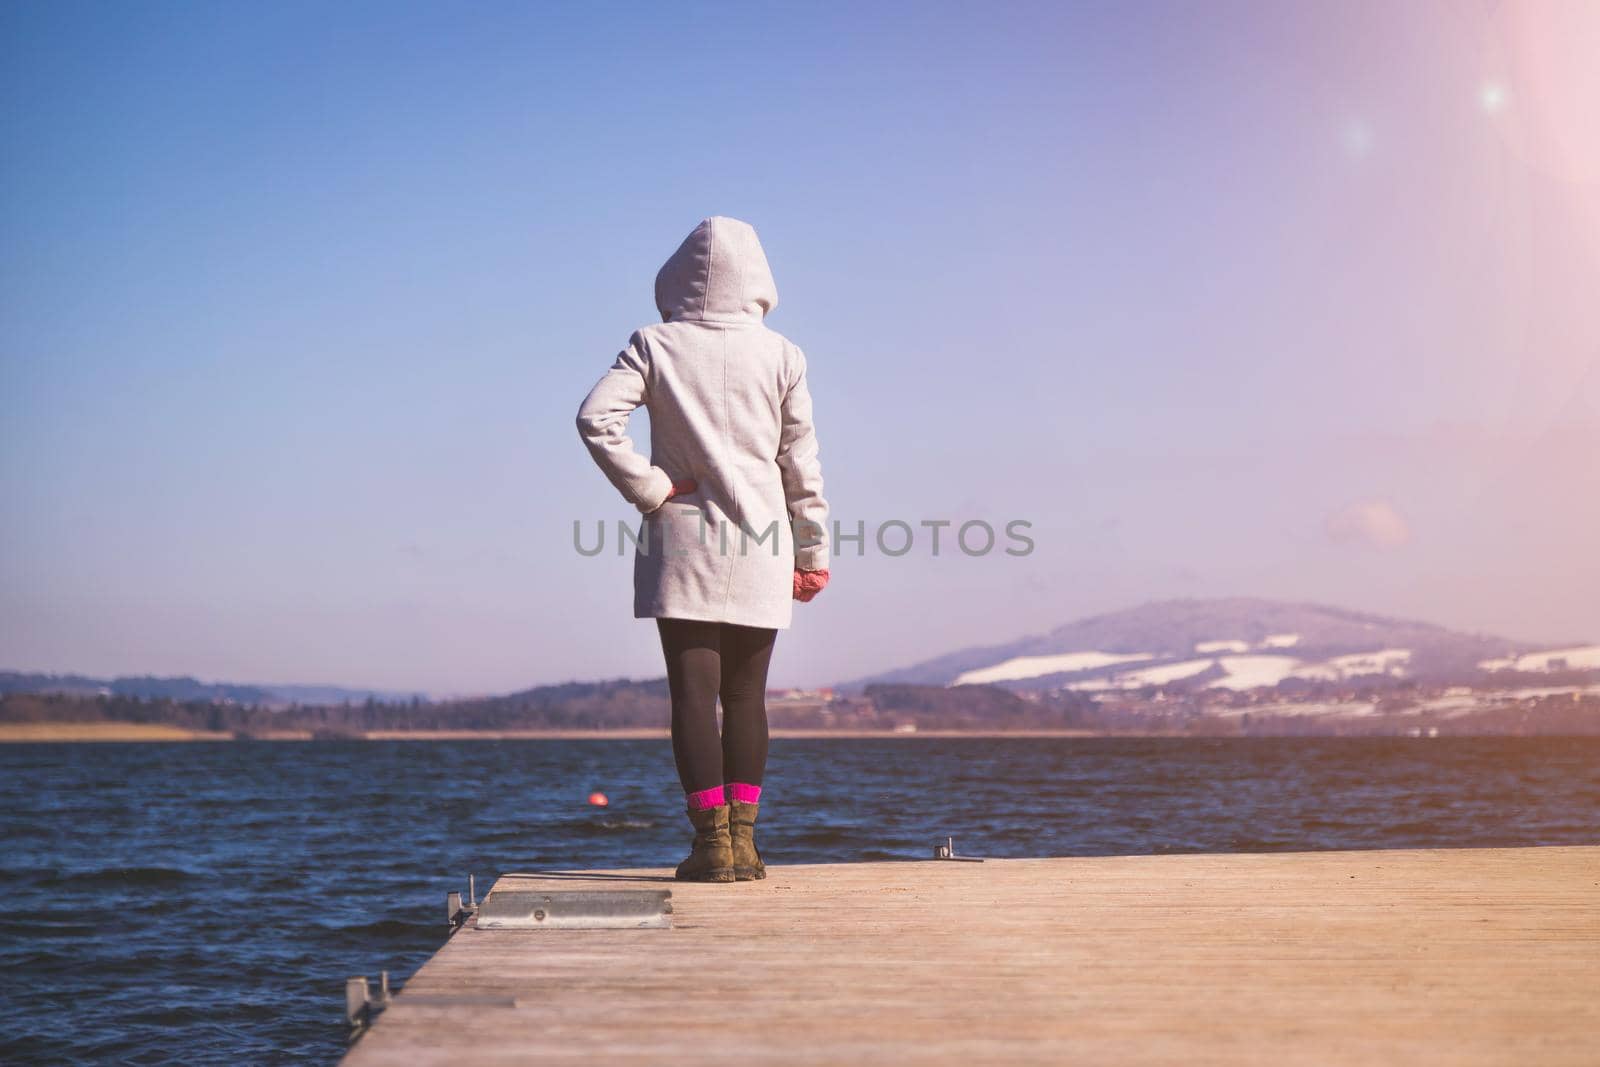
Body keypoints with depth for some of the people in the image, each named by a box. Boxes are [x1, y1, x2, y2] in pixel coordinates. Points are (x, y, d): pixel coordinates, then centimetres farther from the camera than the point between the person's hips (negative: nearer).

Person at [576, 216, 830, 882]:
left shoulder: (656, 345, 0)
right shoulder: (781, 355, 2)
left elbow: (595, 416, -13)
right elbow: (801, 461, 5)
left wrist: (649, 491, -6)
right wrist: (814, 552, 11)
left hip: (682, 540, -1)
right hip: (760, 546, 1)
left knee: (693, 693, 0)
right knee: (745, 695, 9)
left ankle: (712, 840, -3)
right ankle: (743, 839, 7)